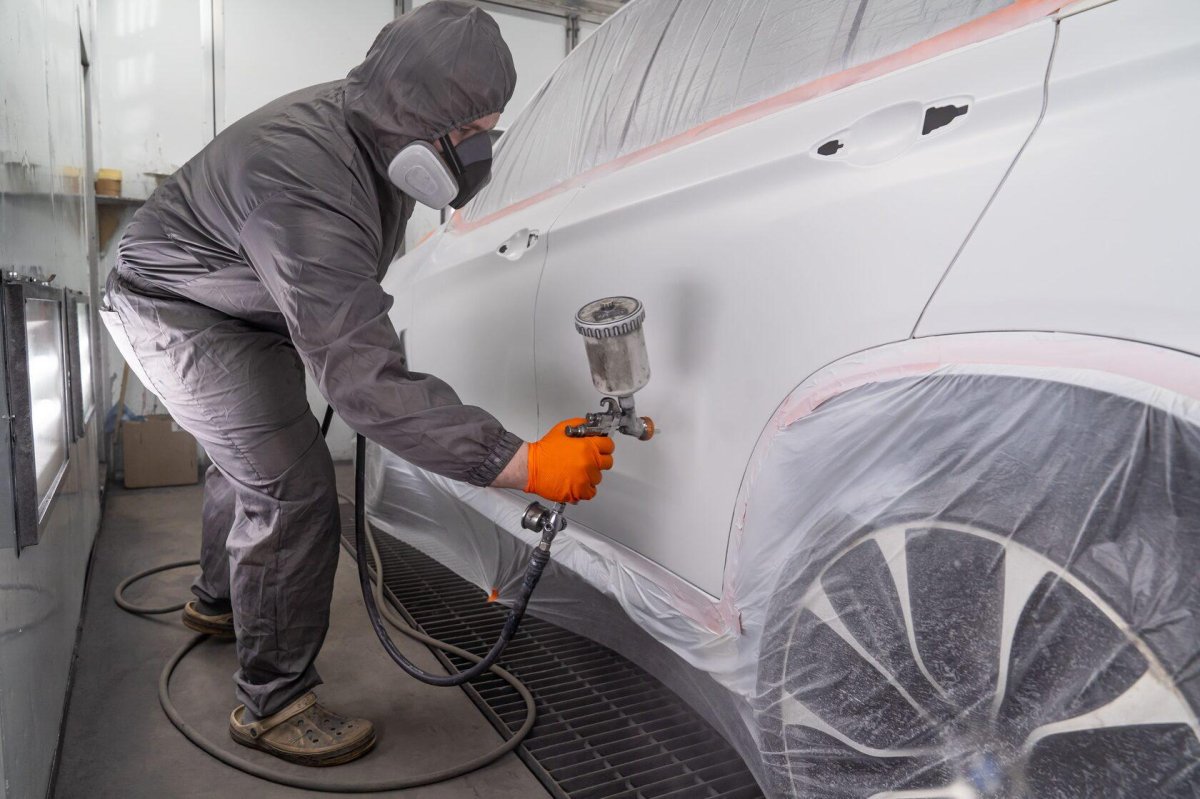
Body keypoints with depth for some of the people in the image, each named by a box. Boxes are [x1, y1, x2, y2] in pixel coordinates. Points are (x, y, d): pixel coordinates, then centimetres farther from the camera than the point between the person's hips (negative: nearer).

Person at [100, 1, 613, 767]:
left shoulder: (373, 127, -14)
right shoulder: (305, 183, -42)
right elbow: (366, 379, -47)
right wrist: (523, 463, -49)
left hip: (244, 306, 9)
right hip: (181, 314, -9)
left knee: (253, 461, 23)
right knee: (293, 495, -16)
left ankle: (219, 602, 49)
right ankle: (273, 706, 2)